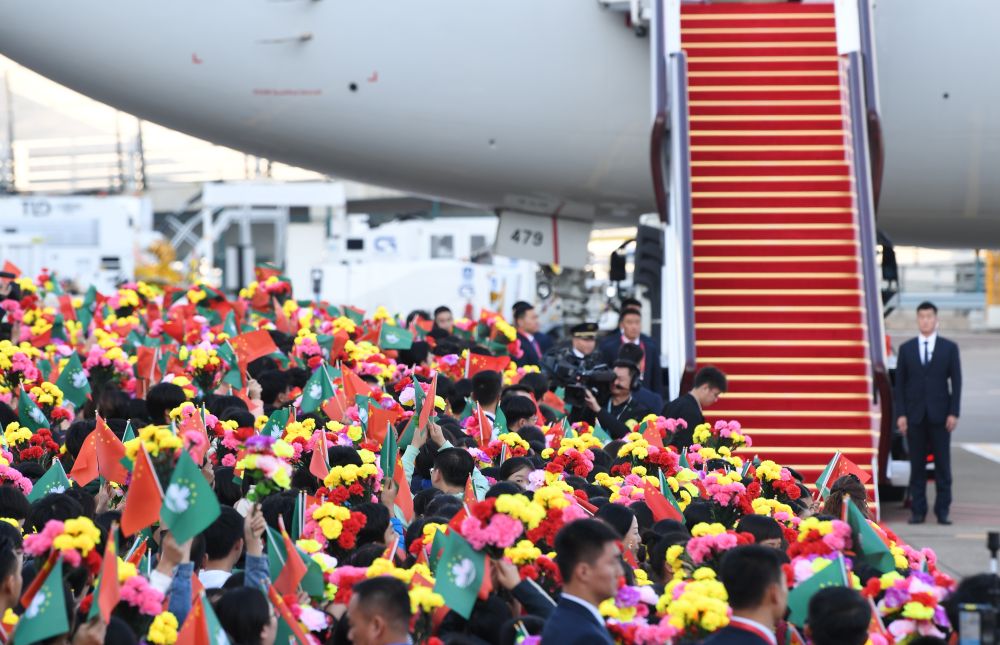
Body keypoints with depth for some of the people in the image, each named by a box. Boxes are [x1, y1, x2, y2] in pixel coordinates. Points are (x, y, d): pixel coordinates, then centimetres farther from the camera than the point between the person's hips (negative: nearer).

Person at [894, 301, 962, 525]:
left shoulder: (949, 348, 6)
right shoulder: (906, 348, 8)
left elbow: (956, 381, 3)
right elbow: (900, 383, 6)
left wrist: (953, 413, -5)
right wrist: (900, 414, -2)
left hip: (940, 415, -1)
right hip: (915, 415, 1)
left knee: (942, 464, -1)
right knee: (917, 465, 1)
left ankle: (942, 510, 3)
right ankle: (918, 510, 4)